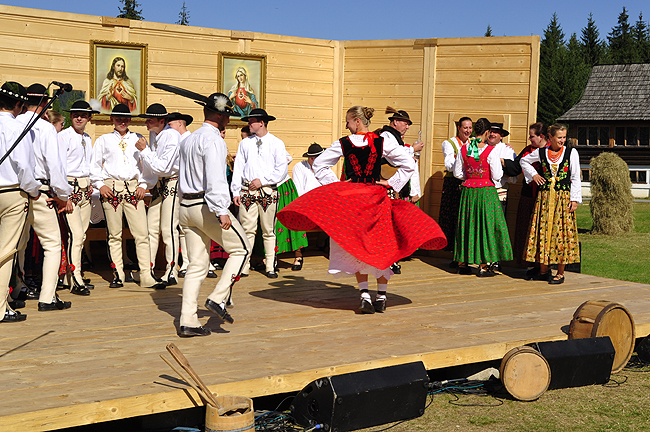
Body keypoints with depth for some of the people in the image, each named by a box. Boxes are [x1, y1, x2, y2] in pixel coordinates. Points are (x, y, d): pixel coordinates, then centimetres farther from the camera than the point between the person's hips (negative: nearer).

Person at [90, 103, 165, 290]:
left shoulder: (138, 139, 15)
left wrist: (143, 185, 3)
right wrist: (100, 185, -1)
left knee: (142, 233, -6)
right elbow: (95, 166, 12)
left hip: (134, 188, 1)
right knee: (114, 234, 1)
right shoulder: (104, 140, 13)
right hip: (111, 188, 0)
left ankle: (146, 276, -5)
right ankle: (117, 275, 9)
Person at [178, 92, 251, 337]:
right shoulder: (213, 140, -10)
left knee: (197, 265, 8)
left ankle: (188, 321, 4)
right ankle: (218, 298, -3)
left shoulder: (188, 140, 19)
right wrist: (222, 212, -24)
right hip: (206, 205, -9)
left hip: (186, 205, 9)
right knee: (241, 249, 5)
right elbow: (215, 179, -20)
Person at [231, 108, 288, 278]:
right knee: (247, 229, -3)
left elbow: (282, 169, -1)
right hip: (247, 191, 2)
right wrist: (236, 192, 5)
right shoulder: (245, 143, 14)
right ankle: (244, 266, 0)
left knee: (269, 231, 1)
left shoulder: (276, 143, 5)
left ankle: (270, 267, 7)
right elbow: (238, 168, 12)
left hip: (268, 191, -2)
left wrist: (262, 181, -9)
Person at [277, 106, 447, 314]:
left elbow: (319, 164, 4)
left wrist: (335, 184, 6)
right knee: (381, 246, 10)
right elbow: (409, 164, -2)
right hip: (377, 198, 1)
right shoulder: (382, 143, -2)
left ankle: (364, 294, -7)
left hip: (349, 197, 0)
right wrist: (391, 184, 3)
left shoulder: (343, 144, -2)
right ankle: (381, 296, 12)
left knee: (356, 247, 7)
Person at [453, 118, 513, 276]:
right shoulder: (491, 151, -13)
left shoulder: (463, 149, -1)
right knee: (486, 224, 4)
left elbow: (457, 173, 6)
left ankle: (463, 263, 19)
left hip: (468, 191, 4)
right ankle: (483, 266, 5)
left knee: (467, 224, 13)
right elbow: (497, 176, -11)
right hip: (486, 192, -4)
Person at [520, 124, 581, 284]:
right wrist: (533, 175, 10)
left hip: (563, 197, -2)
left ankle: (560, 273, 5)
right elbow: (524, 161, 24)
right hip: (545, 197, 2)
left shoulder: (571, 152, 2)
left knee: (561, 232, -3)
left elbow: (575, 178, 2)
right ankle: (544, 269, 16)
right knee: (543, 230, 2)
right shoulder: (541, 152, 6)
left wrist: (574, 199, -4)